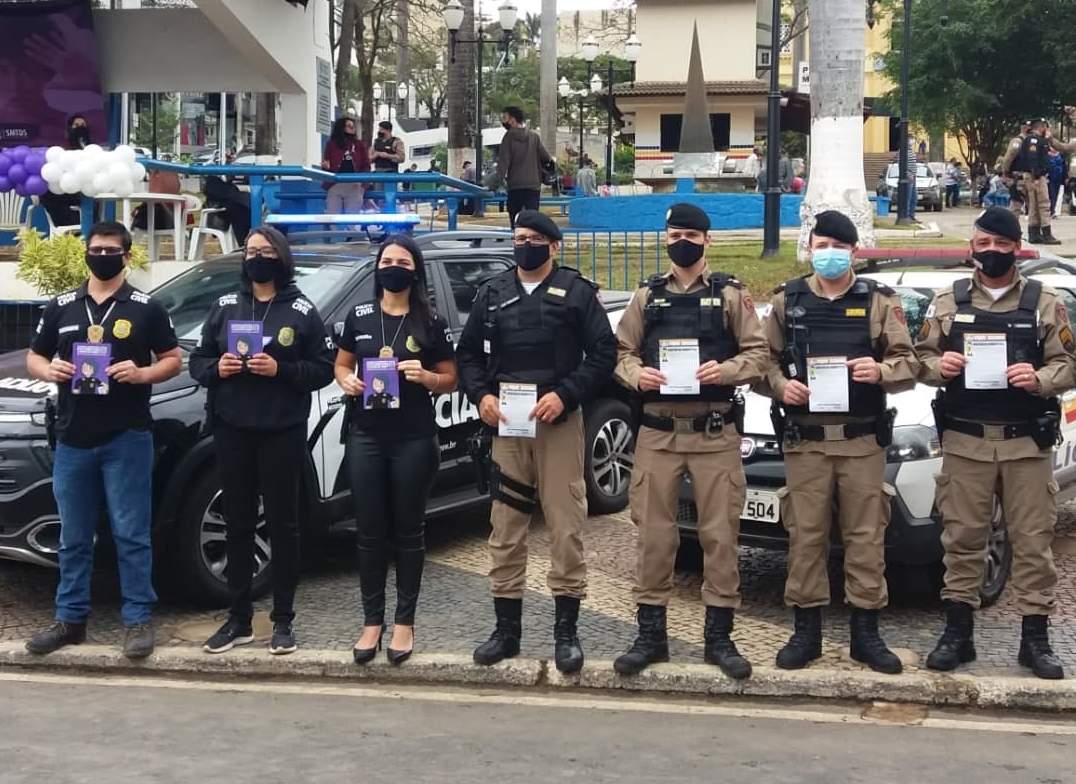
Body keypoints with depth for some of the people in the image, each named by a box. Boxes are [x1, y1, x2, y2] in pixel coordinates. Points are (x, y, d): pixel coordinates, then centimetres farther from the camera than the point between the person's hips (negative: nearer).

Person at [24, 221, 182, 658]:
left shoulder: (146, 309, 2)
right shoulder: (60, 308, 10)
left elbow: (173, 360, 4)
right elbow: (34, 359, 16)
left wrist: (142, 373, -15)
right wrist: (49, 370, -8)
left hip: (127, 438, -3)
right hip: (73, 439, 3)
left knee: (131, 535, -1)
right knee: (73, 538, 10)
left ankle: (138, 620, 5)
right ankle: (70, 619, 19)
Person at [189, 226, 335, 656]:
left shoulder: (302, 311, 0)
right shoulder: (225, 306, 8)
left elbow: (324, 369, -3)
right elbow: (197, 360, 12)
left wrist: (281, 370, -17)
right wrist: (216, 368, -10)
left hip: (282, 432, -3)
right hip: (232, 430, 3)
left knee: (282, 524, 3)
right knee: (238, 524, 8)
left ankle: (283, 620, 11)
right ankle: (238, 619, 16)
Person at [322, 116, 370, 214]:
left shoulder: (360, 145, 13)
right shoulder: (332, 144, 10)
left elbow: (366, 166, 9)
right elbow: (325, 165, 11)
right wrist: (326, 166, -14)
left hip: (354, 186, 1)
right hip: (335, 185, -1)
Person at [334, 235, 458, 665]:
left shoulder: (430, 321, 0)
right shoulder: (359, 316, 6)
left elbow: (450, 379, 5)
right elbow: (341, 365, 14)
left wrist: (425, 377, -16)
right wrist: (347, 381, -8)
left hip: (414, 439, -2)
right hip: (366, 436, 2)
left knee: (408, 532, 5)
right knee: (370, 532, 5)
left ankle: (404, 622, 13)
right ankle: (372, 621, 13)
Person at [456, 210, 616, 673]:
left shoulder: (577, 292, 3)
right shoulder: (492, 294, 14)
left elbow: (604, 352, -3)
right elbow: (468, 352, 16)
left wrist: (564, 394, -14)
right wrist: (482, 395, -2)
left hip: (559, 421, -3)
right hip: (506, 422, 3)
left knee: (566, 527, -4)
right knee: (505, 529, 5)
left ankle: (566, 631, 3)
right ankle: (507, 629, 13)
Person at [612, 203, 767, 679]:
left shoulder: (731, 295, 6)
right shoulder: (647, 297, 13)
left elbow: (757, 353, 1)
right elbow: (622, 351, 11)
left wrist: (726, 370, -17)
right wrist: (635, 373, -10)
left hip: (715, 432, -2)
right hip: (657, 431, 2)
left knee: (720, 533, 0)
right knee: (653, 533, 3)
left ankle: (719, 636, 9)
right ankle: (650, 635, 11)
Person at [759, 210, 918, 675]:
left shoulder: (880, 302, 6)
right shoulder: (786, 301, 10)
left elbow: (908, 365, 2)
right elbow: (763, 360, 9)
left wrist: (881, 371, -18)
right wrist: (781, 385, -11)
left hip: (862, 440, 0)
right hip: (804, 440, 1)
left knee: (866, 536, 2)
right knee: (805, 536, 3)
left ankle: (866, 633, 11)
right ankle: (806, 632, 11)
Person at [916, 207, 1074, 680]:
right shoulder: (947, 302, 9)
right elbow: (920, 359, 11)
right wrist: (938, 366, -11)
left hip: (1027, 442, -1)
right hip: (965, 441, 1)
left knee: (1032, 540, 1)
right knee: (962, 538, 3)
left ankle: (1035, 639, 8)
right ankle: (957, 634, 12)